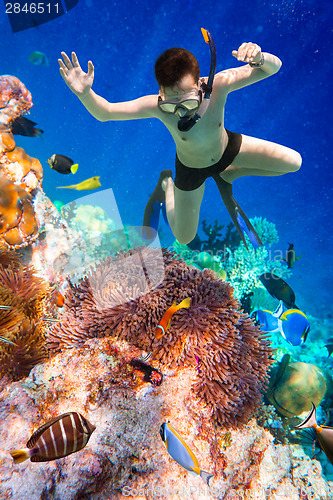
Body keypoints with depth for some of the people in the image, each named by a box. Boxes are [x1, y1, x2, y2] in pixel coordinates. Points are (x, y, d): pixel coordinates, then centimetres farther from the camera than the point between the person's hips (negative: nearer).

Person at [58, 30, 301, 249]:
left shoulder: (219, 84, -33)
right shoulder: (156, 106, -34)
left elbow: (273, 68, -28)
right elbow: (105, 113, -28)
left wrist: (260, 57, -51)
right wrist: (85, 92, -48)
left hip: (227, 148, 2)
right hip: (192, 169, -2)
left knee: (294, 162, 4)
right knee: (184, 238, 13)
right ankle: (167, 184, 36)